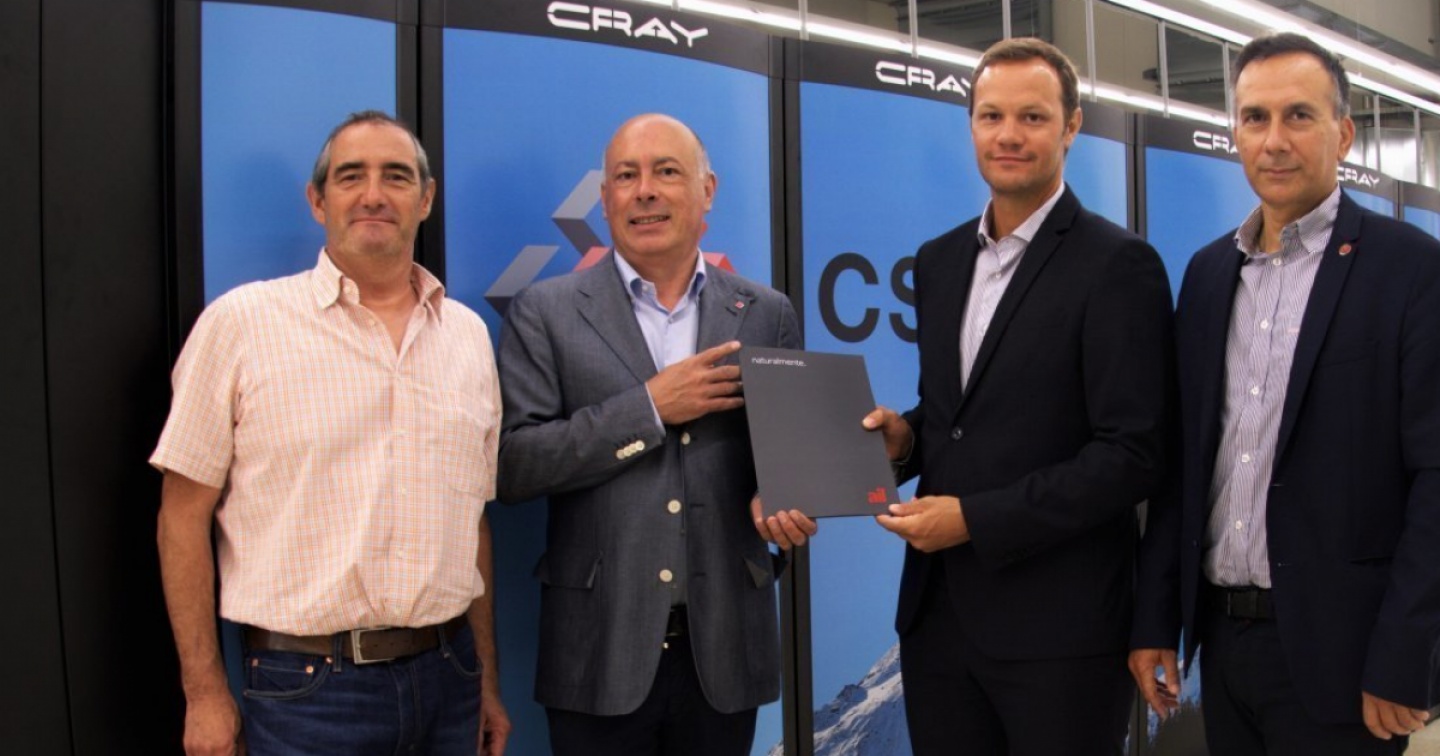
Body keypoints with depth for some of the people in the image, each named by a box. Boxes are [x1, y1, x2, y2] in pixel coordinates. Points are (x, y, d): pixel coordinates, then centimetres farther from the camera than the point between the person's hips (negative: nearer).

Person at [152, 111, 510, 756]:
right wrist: (205, 693, -5)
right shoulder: (242, 322, -6)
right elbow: (185, 513, -3)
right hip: (307, 684, -4)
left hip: (447, 675, 4)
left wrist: (487, 680, 13)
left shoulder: (468, 333, 7)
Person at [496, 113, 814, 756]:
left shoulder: (766, 314, 7)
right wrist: (650, 407, -15)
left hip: (726, 646, 3)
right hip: (602, 649, -2)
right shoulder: (545, 313, -1)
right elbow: (511, 464, -9)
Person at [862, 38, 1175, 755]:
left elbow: (1134, 454, -15)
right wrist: (907, 436, -2)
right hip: (937, 609, 6)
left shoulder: (1118, 264, -10)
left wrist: (975, 520, -17)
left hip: (1058, 623, -5)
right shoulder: (938, 260, 11)